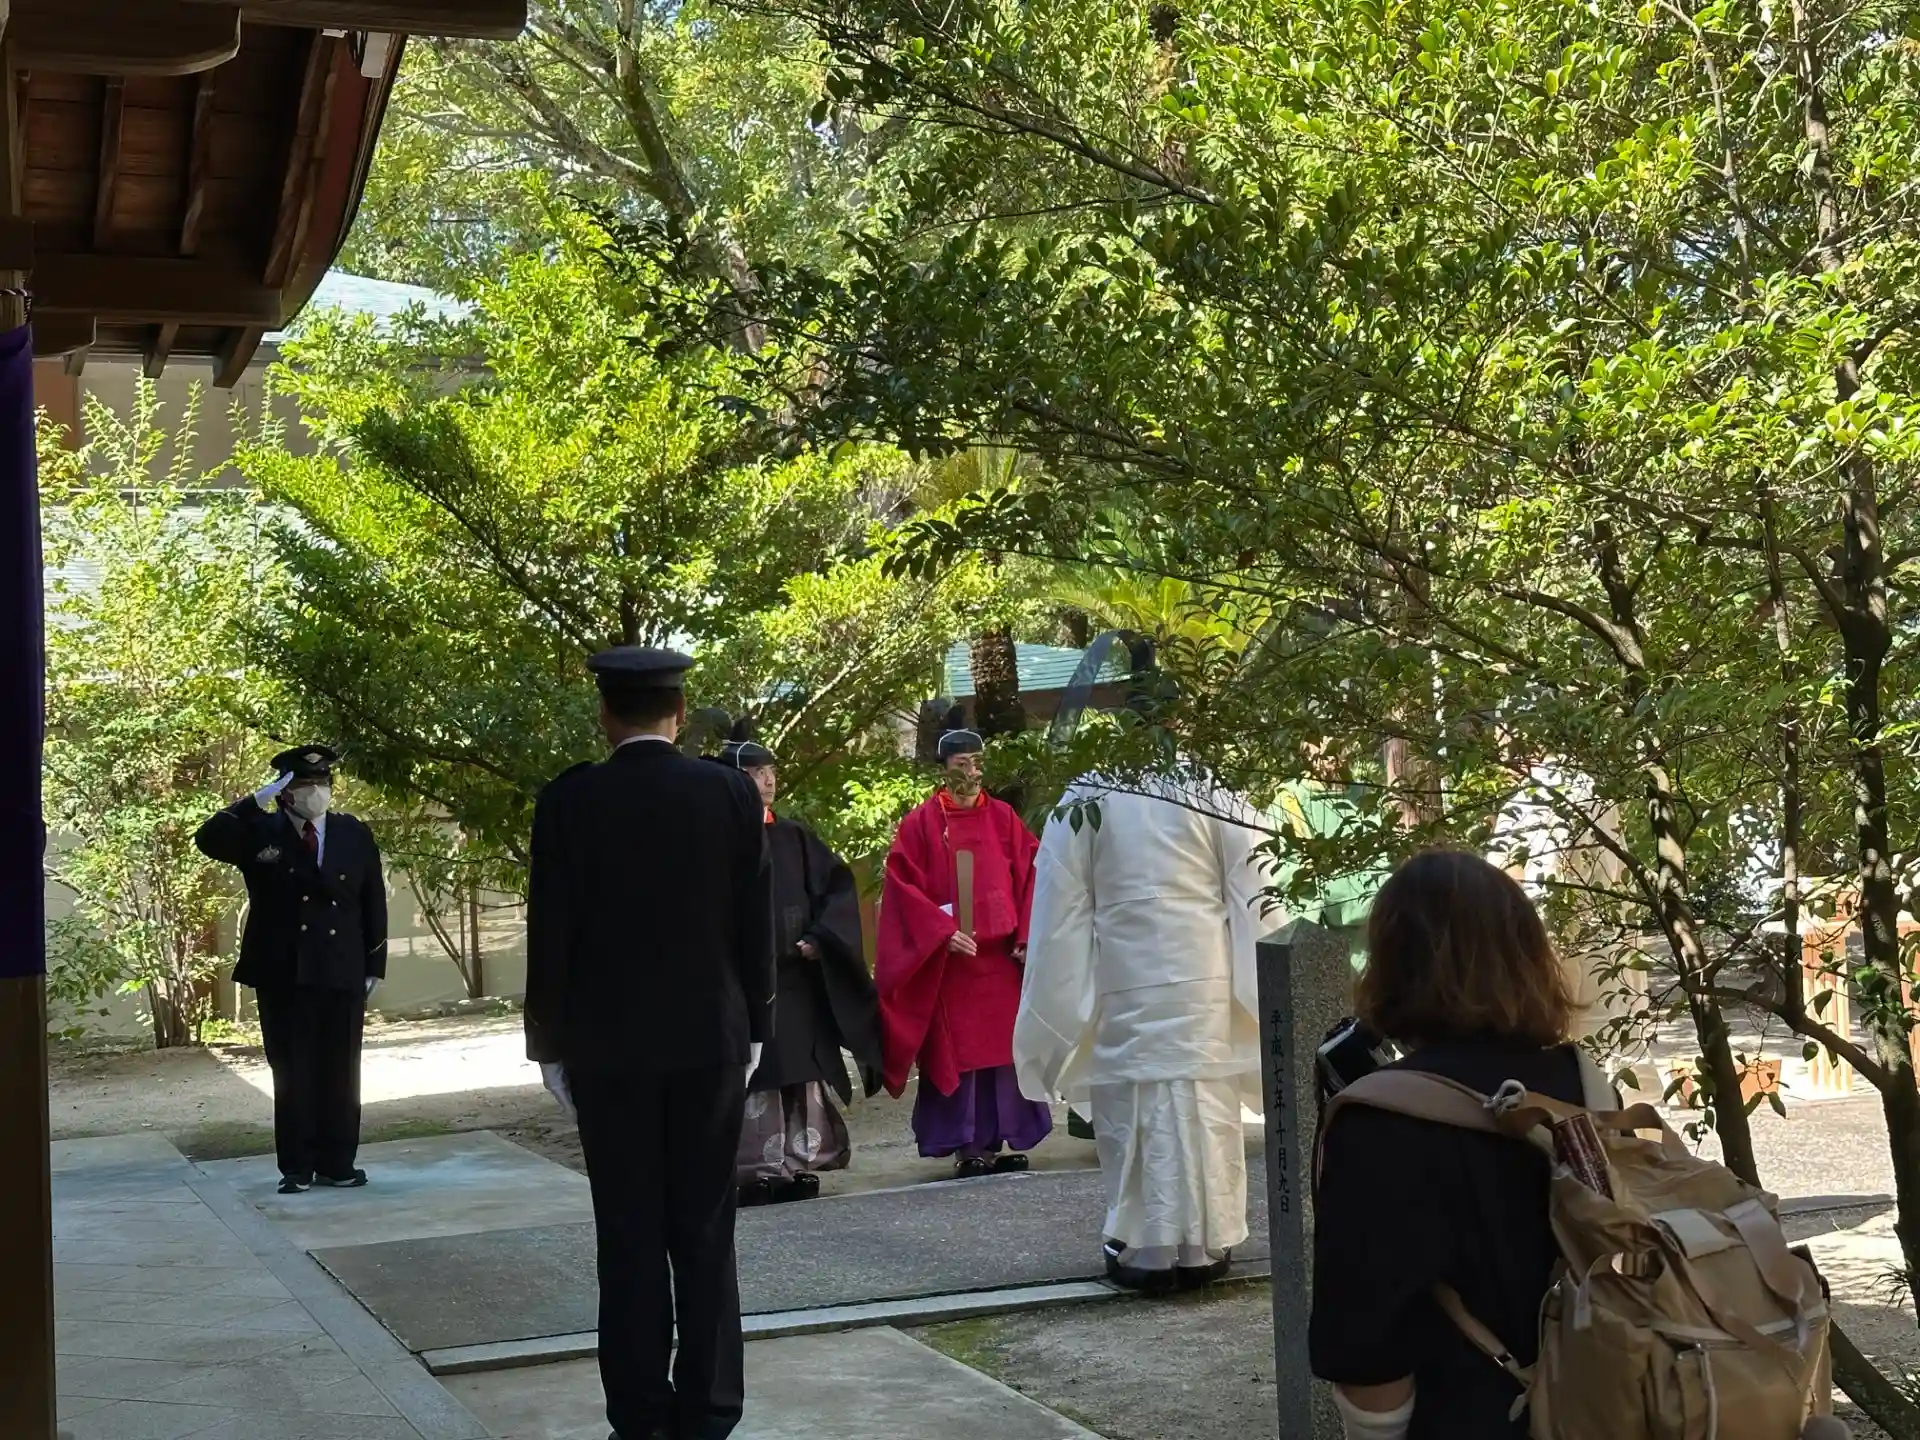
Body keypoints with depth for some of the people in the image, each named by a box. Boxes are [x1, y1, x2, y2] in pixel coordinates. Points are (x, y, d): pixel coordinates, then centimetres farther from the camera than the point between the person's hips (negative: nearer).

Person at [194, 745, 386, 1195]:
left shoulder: (356, 834, 6)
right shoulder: (262, 832, 1)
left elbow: (373, 903, 8)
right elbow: (209, 841, -15)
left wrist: (374, 965, 5)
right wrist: (256, 801, -20)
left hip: (342, 973, 1)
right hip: (282, 975, -1)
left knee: (340, 1073, 5)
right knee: (291, 1074, 4)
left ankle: (338, 1162, 14)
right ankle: (296, 1167, 12)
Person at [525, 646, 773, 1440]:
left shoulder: (567, 801, -8)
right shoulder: (732, 793, -3)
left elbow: (549, 935, -5)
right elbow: (756, 926, 1)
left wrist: (550, 1044, 4)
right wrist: (754, 1031, 10)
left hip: (607, 1045, -1)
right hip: (710, 1039, 1)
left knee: (630, 1237, 4)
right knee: (704, 1233, 7)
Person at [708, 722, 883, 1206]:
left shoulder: (796, 838, 13)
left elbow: (839, 885, 9)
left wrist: (820, 938, -5)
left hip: (800, 981, 5)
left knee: (804, 1074, 4)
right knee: (755, 1083, -8)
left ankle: (802, 1169, 10)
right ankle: (757, 1179, -4)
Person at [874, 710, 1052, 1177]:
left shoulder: (1003, 818, 8)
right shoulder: (921, 822, -1)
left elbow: (1029, 878, 8)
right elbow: (904, 884, -5)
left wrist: (1026, 935, -2)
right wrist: (943, 932, -15)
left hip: (1002, 954, 3)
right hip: (949, 956, -3)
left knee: (1005, 1045, 4)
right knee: (957, 1048, -1)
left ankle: (1000, 1139, 11)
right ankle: (967, 1146, 3)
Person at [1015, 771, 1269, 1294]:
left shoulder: (1083, 799, -1)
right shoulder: (1215, 791, -1)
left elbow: (1061, 906, 2)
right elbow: (1252, 894, -1)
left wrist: (1061, 1005, 8)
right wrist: (1260, 991, 6)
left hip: (1124, 988, -1)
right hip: (1202, 983, 1)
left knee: (1134, 1111, 4)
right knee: (1204, 1109, 6)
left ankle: (1145, 1249, 5)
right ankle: (1203, 1245, 11)